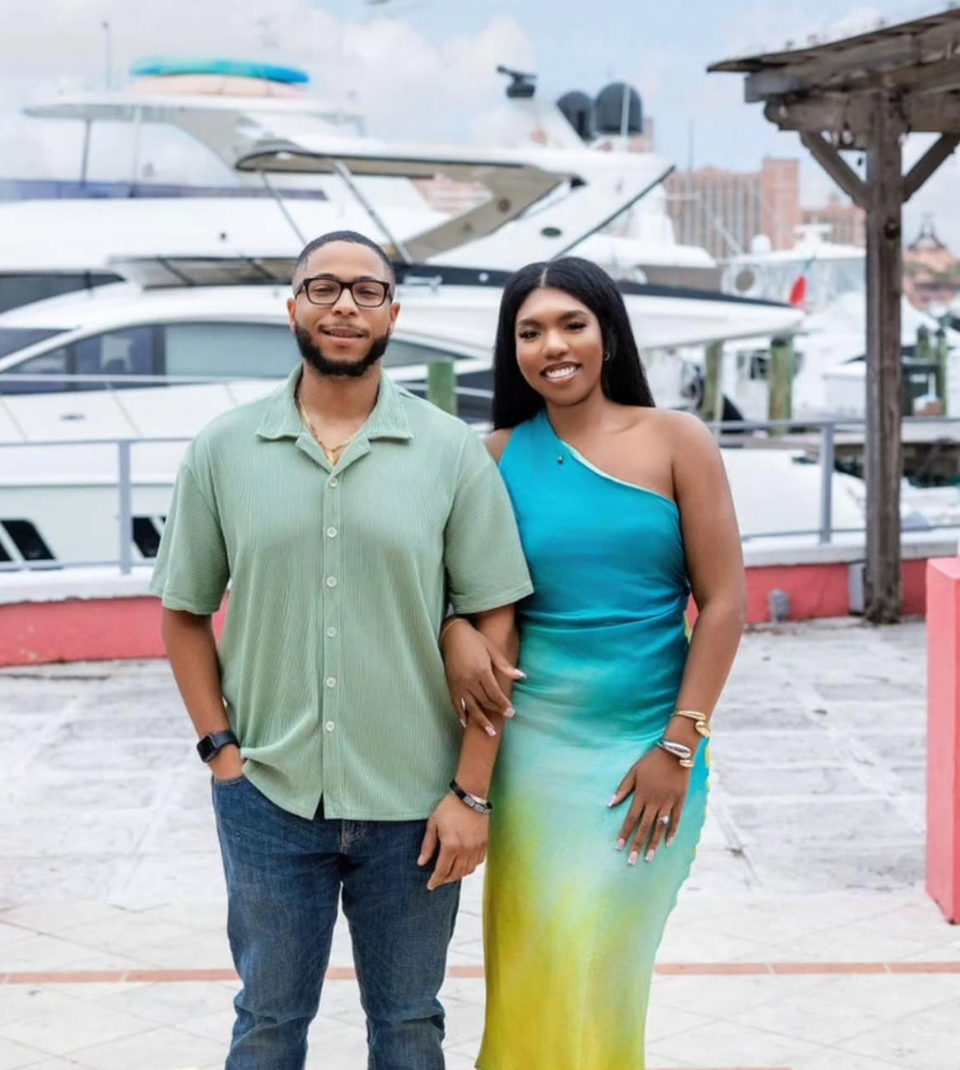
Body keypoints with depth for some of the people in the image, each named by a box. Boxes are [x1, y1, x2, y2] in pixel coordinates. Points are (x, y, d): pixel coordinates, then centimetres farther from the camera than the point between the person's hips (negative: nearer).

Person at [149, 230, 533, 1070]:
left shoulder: (453, 452, -4)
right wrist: (219, 745, -2)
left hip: (413, 805, -1)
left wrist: (472, 792, -7)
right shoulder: (223, 450, 1)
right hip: (266, 796, 1)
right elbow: (185, 609, 7)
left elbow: (494, 624, -4)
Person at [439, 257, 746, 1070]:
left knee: (595, 969, 4)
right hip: (533, 745, 1)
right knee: (532, 962, 7)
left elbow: (724, 601, -4)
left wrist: (679, 746, -8)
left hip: (647, 746, -1)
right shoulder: (498, 457, 2)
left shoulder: (677, 442, -2)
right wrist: (455, 629, -13)